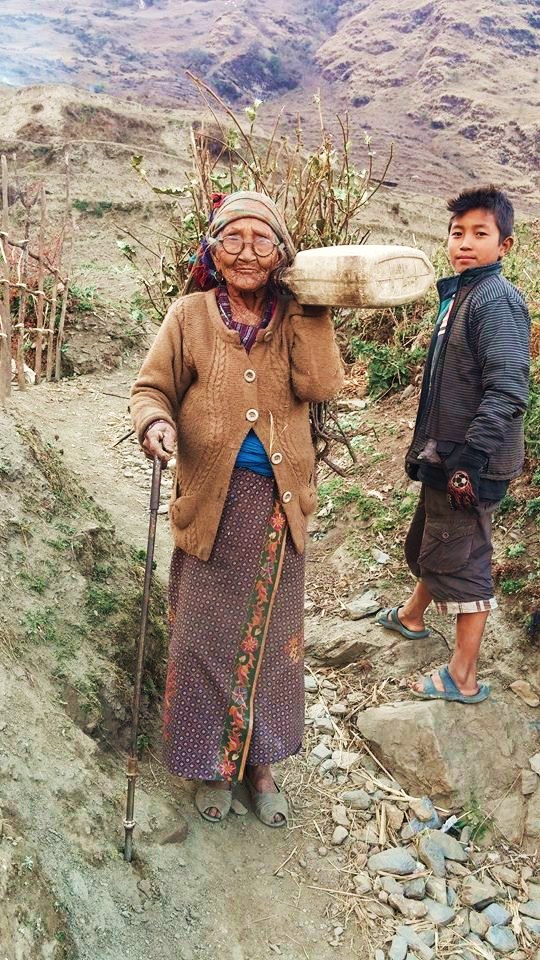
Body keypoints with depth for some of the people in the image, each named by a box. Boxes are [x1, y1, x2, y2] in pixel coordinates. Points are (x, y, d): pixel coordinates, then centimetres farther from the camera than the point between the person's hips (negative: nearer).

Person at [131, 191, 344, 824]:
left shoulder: (295, 319, 3)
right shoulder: (191, 316, -1)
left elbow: (321, 386, -12)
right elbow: (152, 386, 0)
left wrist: (310, 308, -13)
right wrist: (156, 424, -21)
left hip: (279, 505, 2)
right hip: (213, 504, -2)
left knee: (269, 635, 14)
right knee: (206, 636, 9)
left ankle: (258, 762, 34)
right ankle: (209, 764, 31)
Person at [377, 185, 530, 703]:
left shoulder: (496, 300, -18)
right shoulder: (458, 294, 12)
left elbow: (507, 390, -27)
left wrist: (470, 458, -28)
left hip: (469, 464, -10)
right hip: (445, 456, 10)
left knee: (460, 562, 0)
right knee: (426, 541, 26)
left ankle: (463, 679, 15)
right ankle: (411, 616, 50)